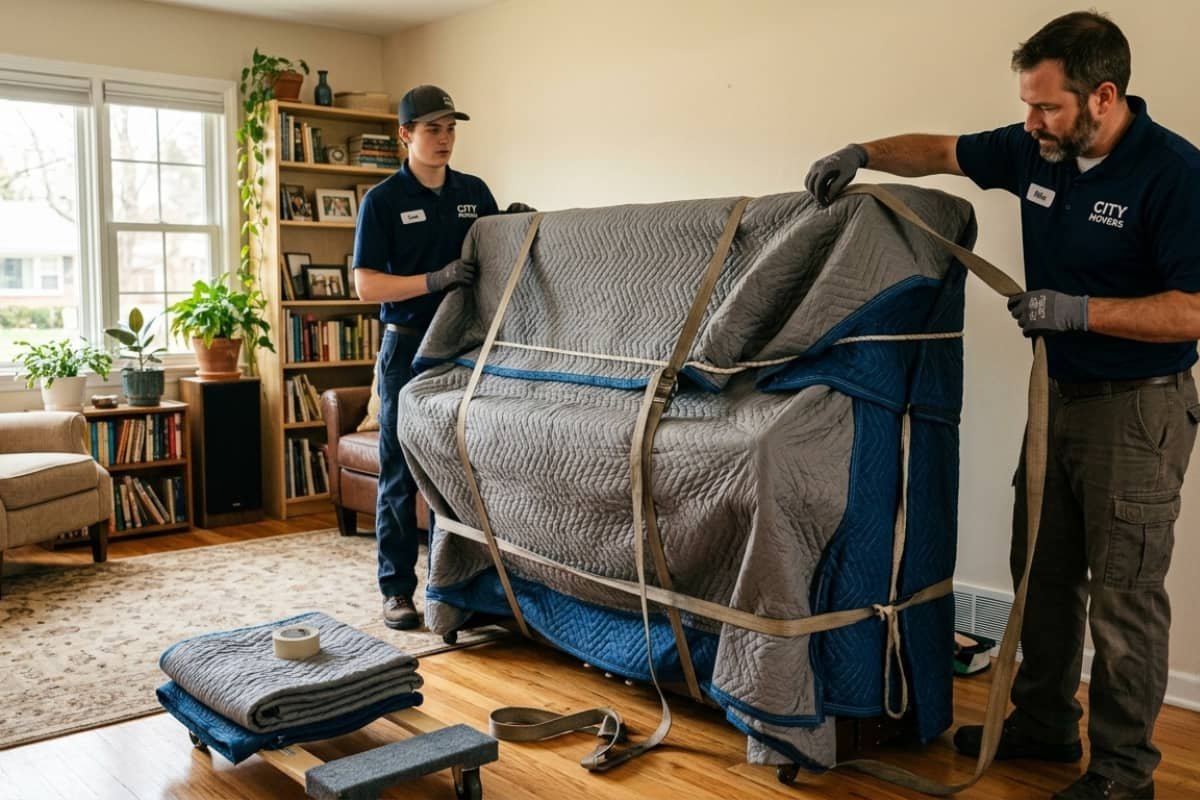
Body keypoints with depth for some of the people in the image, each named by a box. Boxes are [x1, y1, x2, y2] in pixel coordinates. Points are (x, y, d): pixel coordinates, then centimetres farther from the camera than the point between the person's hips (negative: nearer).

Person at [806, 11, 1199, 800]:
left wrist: (1079, 310, -28)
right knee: (1044, 574, 16)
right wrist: (865, 152, 1)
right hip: (1061, 395, 7)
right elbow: (944, 151, 15)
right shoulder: (1035, 149, 0)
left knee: (1124, 595, 1)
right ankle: (1044, 723, 33)